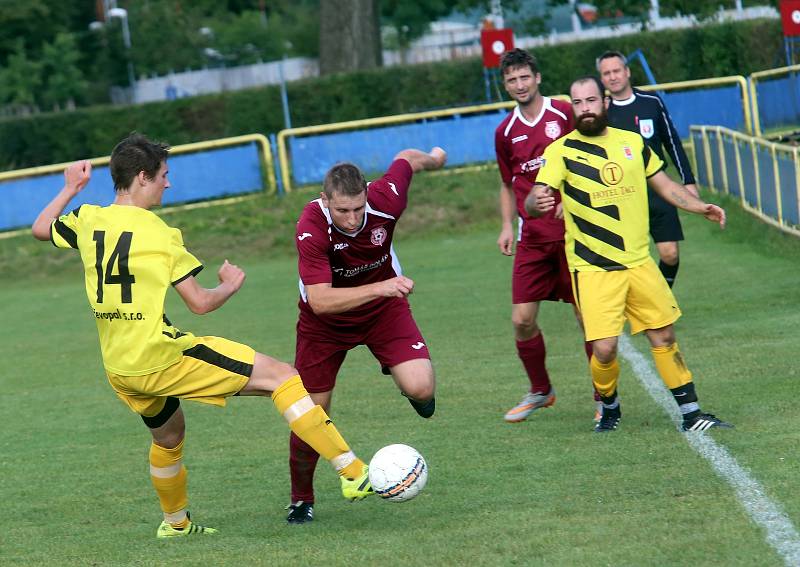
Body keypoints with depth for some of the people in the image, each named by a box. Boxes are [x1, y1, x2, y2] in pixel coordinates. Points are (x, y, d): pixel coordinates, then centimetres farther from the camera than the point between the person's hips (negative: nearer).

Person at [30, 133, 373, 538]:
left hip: (118, 369, 7)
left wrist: (71, 189, 37)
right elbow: (200, 303, -8)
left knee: (168, 435, 35)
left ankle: (174, 522, 51)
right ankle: (352, 473, -10)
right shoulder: (158, 233, -11)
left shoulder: (86, 220, 4)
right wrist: (232, 284, 11)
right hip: (162, 358, -7)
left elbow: (40, 229, 26)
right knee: (282, 377, -4)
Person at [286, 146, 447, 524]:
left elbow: (407, 159, -4)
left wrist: (434, 159, 19)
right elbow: (320, 301, -39)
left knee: (421, 388, -21)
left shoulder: (385, 199, -27)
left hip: (384, 308, 1)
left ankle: (401, 377, 19)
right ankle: (301, 499, 25)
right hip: (325, 322, -1)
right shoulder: (311, 229, -34)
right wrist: (379, 287, -49)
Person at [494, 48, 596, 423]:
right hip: (532, 238, 4)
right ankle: (539, 391, 20)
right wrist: (507, 226, 8)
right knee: (522, 319, -1)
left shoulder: (565, 114, -4)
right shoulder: (505, 132, 8)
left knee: (587, 315, -2)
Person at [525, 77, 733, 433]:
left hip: (639, 262, 4)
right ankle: (609, 408, 15)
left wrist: (701, 207, 7)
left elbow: (663, 184, 20)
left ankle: (692, 415, 17)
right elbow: (533, 200, -17)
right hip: (593, 269, -4)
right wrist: (536, 202, -41)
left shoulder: (632, 142, 9)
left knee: (664, 337, 6)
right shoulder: (561, 151, -6)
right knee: (604, 348, -13)